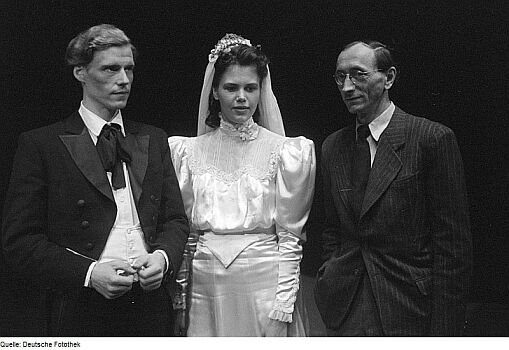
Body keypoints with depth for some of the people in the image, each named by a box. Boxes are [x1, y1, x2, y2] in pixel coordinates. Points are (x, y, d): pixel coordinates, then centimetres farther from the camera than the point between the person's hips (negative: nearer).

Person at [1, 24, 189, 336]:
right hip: (83, 312, -3)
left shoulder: (154, 140, 9)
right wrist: (88, 272, -18)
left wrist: (163, 256, -10)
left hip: (152, 305, 4)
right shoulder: (40, 144, -4)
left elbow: (175, 219, 9)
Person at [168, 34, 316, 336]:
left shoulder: (284, 151, -4)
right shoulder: (189, 150, 4)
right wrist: (179, 297, 5)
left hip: (263, 278, -2)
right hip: (205, 282, 2)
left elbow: (290, 235, -3)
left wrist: (284, 304, -8)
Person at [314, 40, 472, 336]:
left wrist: (444, 328, -13)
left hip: (409, 309, -4)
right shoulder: (333, 147, 6)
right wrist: (331, 282, 4)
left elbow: (454, 242, -12)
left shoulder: (433, 138, -11)